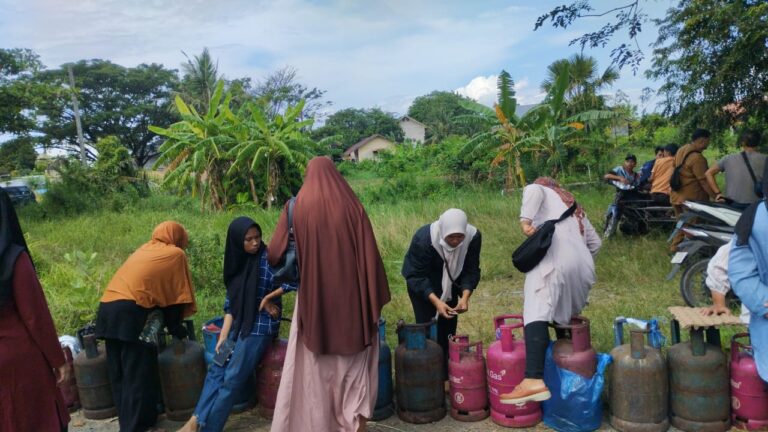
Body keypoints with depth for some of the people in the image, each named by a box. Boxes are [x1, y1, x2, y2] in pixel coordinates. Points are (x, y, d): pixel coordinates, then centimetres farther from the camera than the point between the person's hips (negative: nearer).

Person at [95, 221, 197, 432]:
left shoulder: (144, 249, 26)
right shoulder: (176, 254, 7)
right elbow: (176, 294, 8)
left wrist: (167, 323, 33)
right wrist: (175, 327, 19)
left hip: (107, 309, 8)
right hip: (131, 313, -7)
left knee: (119, 373, 16)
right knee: (138, 376, 0)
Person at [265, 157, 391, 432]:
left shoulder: (296, 207, -2)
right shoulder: (352, 207, -2)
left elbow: (275, 256, -2)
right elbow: (370, 257, -5)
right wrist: (375, 302, 2)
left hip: (313, 302, 0)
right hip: (350, 301, 0)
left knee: (313, 369, 13)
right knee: (353, 367, 14)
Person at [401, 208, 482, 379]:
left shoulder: (473, 236, -25)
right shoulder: (423, 239, -36)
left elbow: (471, 270, -16)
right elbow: (416, 276, -30)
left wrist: (465, 296, -32)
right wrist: (435, 301, -41)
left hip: (448, 285, 4)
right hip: (421, 284, -4)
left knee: (449, 329, 6)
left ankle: (447, 375, 19)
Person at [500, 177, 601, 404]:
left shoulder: (540, 190, 20)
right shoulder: (576, 208, 39)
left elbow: (532, 190, -6)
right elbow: (595, 242, 37)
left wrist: (525, 220, -14)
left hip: (554, 260, -8)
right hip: (582, 267, 8)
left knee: (536, 313, -22)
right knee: (565, 315, 23)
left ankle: (534, 380, -38)